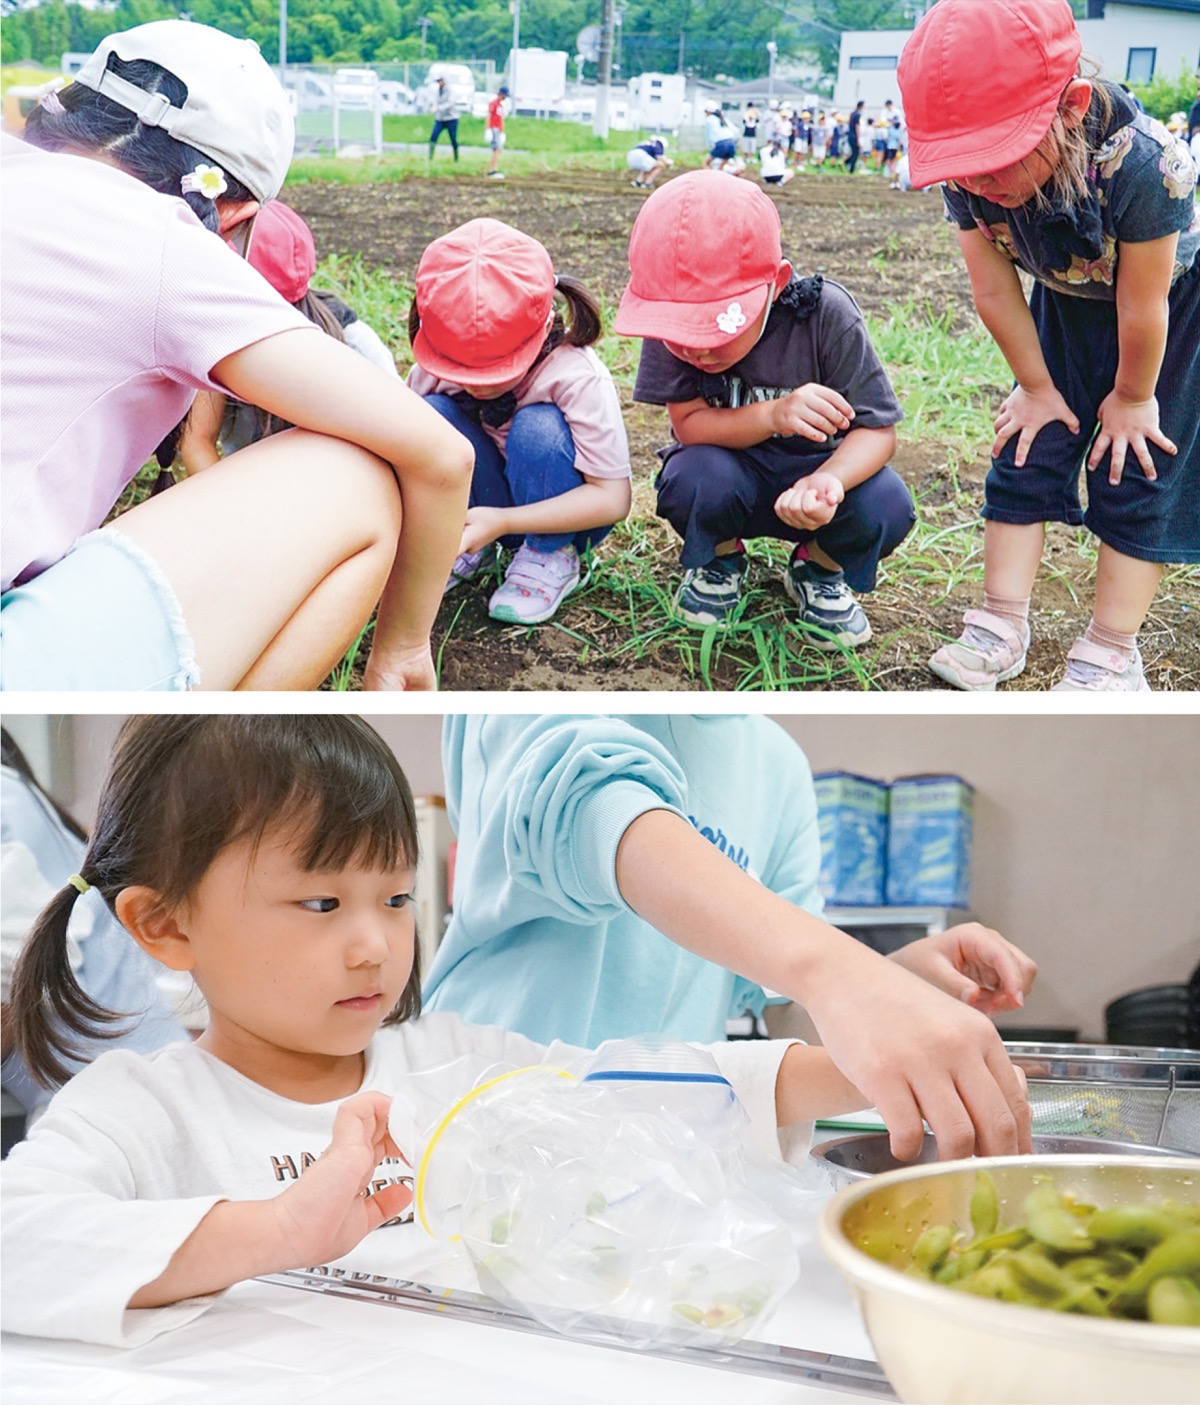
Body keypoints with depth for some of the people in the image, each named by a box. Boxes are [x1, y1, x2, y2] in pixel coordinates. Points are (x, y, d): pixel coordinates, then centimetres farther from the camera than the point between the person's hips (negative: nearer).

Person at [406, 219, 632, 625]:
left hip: (569, 512, -3)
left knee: (537, 427, -33)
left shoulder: (576, 376, -29)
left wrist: (500, 521, -36)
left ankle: (552, 556, -10)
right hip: (484, 509, 3)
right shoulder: (434, 371, -18)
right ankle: (468, 546, -3)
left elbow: (612, 499, -28)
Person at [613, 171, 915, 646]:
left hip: (814, 469, 0)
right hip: (731, 471, 0)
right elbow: (688, 424, -22)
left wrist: (827, 481, -44)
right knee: (699, 479, -35)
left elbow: (876, 429, -22)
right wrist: (774, 415, -40)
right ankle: (719, 562, 2)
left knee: (887, 506, -31)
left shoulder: (825, 314, -24)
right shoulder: (671, 327, -22)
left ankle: (818, 571, 5)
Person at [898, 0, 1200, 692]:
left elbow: (1142, 309, -29)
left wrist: (1132, 397, -15)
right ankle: (1002, 627, 8)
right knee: (1027, 451, 1)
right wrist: (1039, 387, -4)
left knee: (1139, 472, -3)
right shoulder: (970, 180, -28)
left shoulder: (1138, 163, -43)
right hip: (1067, 302, 5)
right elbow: (995, 290, -14)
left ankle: (1111, 652, 3)